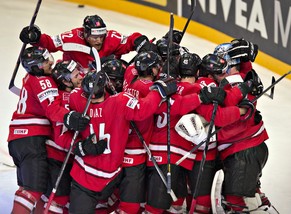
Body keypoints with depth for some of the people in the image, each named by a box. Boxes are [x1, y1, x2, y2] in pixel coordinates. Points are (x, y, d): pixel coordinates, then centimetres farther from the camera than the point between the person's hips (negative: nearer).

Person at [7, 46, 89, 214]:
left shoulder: (30, 79, 19)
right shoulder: (42, 80, -7)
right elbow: (52, 108, -23)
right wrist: (69, 117, -41)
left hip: (16, 139, 10)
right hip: (33, 138, -10)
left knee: (27, 186, 16)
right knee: (34, 188, -17)